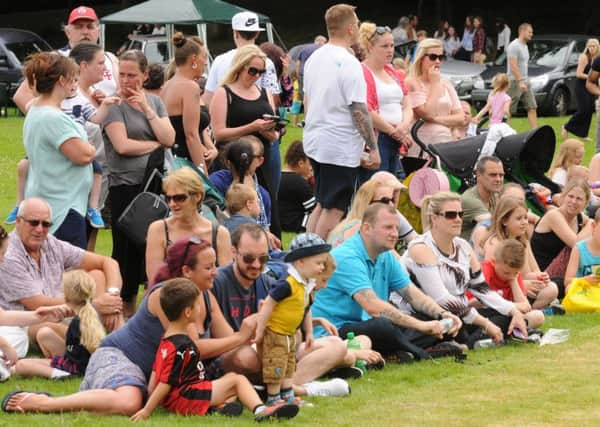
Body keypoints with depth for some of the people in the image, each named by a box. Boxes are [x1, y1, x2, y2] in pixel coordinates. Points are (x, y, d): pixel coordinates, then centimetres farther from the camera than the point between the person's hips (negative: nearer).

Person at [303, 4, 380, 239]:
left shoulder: (314, 58, 9)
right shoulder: (349, 63, -17)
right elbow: (359, 111, -18)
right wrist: (373, 148, -12)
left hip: (314, 141, 9)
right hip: (341, 148, -9)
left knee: (322, 205, 18)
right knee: (333, 210, -3)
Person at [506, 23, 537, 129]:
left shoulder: (525, 46, 15)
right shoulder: (514, 46, -14)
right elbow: (513, 66, -21)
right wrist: (520, 82, -25)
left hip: (525, 82, 9)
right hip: (515, 82, -9)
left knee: (532, 107, 3)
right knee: (509, 110, -4)